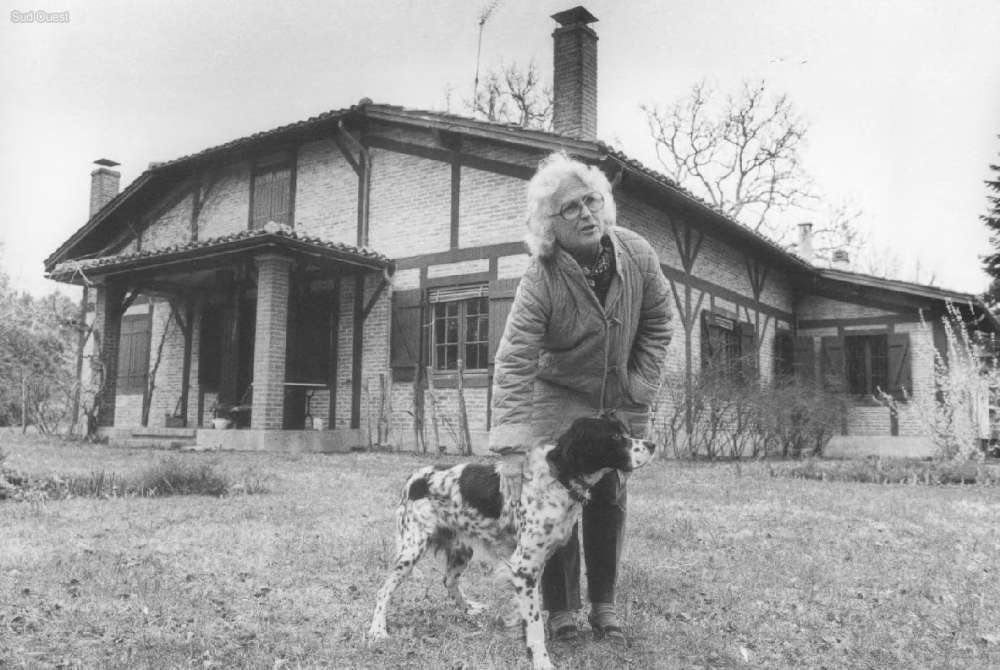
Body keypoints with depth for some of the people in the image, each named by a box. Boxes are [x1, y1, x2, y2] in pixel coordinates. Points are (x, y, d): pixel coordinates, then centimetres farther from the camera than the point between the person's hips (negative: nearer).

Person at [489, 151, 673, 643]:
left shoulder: (637, 255, -15)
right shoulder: (540, 279, -27)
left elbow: (657, 321, 0)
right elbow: (514, 361, -31)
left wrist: (642, 384, -7)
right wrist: (511, 438, -39)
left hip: (622, 403, 3)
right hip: (559, 399, -3)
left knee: (610, 498, 8)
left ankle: (603, 602, 23)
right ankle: (560, 606, 13)